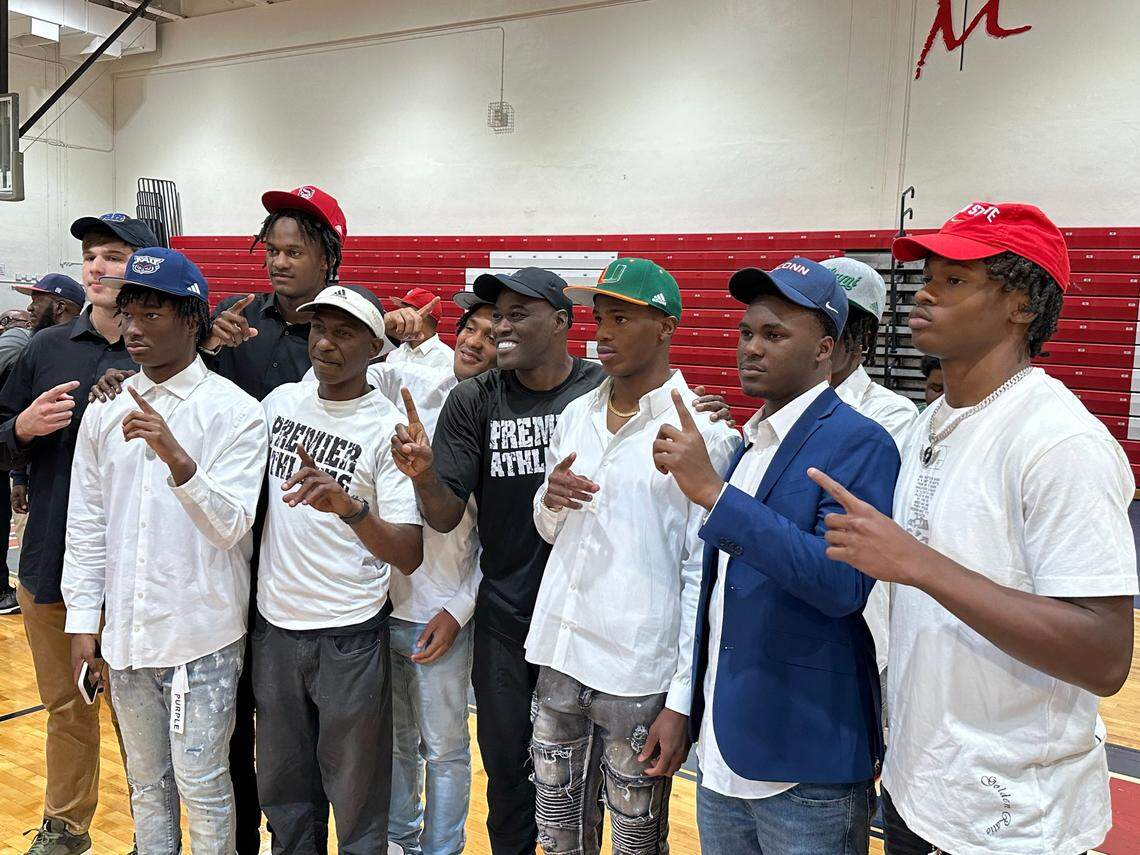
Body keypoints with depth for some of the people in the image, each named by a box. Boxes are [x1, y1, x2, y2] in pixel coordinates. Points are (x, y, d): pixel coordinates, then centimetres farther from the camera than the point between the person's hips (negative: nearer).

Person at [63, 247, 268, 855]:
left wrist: (176, 456, -31)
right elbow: (86, 524, 8)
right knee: (146, 783, 20)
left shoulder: (235, 412, -10)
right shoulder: (105, 411, 5)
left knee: (201, 787, 5)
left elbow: (230, 526, -17)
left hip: (202, 638, -5)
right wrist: (83, 622, 6)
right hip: (124, 635, 5)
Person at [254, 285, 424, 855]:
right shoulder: (278, 402, 3)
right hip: (274, 627, 5)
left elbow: (410, 556, -19)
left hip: (351, 637, -4)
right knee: (284, 794, 20)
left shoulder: (388, 428, -12)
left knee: (357, 805, 9)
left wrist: (350, 507, -34)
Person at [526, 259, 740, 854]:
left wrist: (681, 701, -11)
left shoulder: (701, 431, -10)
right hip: (560, 660, 5)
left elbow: (702, 575, -10)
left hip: (640, 678, -5)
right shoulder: (575, 416, 7)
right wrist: (550, 497, -6)